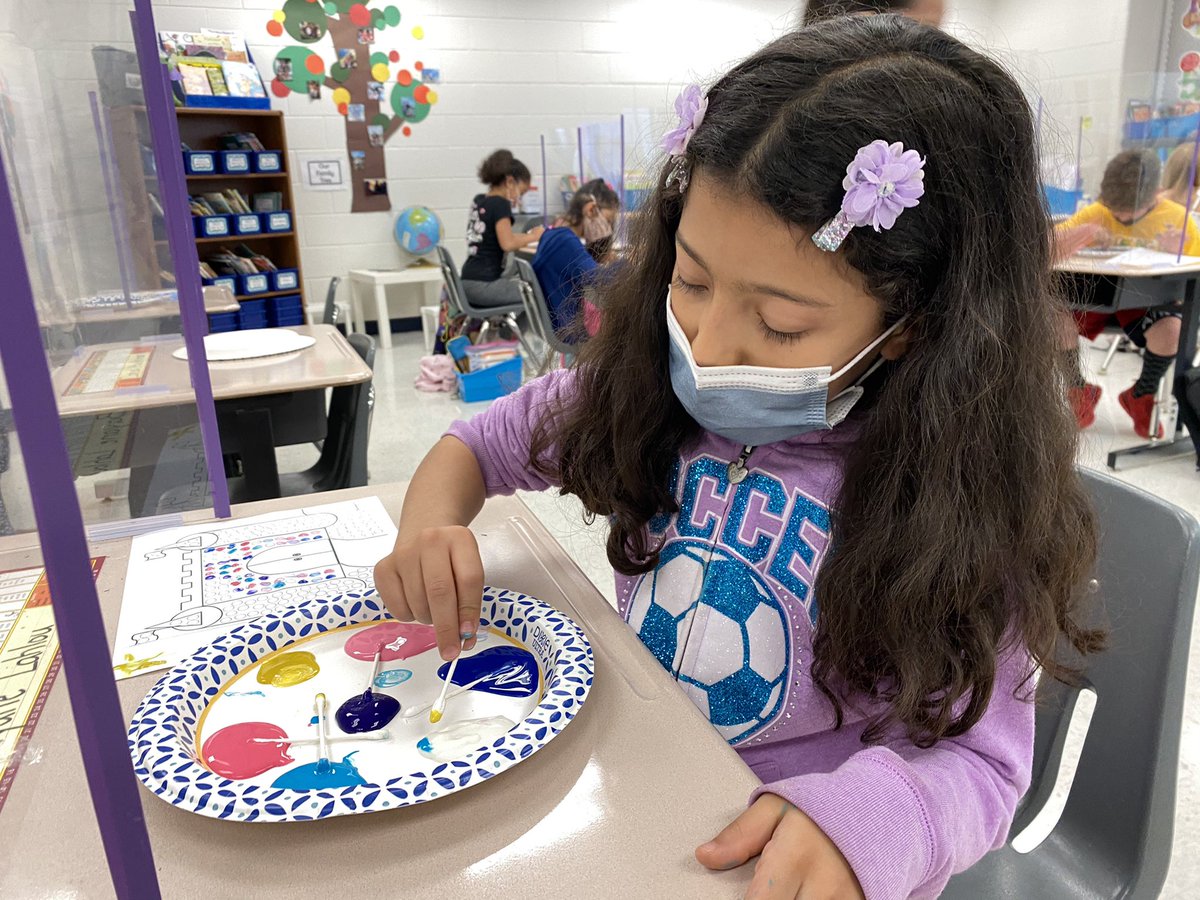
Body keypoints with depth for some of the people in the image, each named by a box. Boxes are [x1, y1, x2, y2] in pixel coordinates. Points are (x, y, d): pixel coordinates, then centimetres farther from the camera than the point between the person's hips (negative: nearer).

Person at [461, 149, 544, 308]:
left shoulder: (478, 201, 15)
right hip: (484, 285, -10)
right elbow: (507, 244, -21)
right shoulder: (500, 204, -9)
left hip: (468, 283, 10)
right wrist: (532, 236, -7)